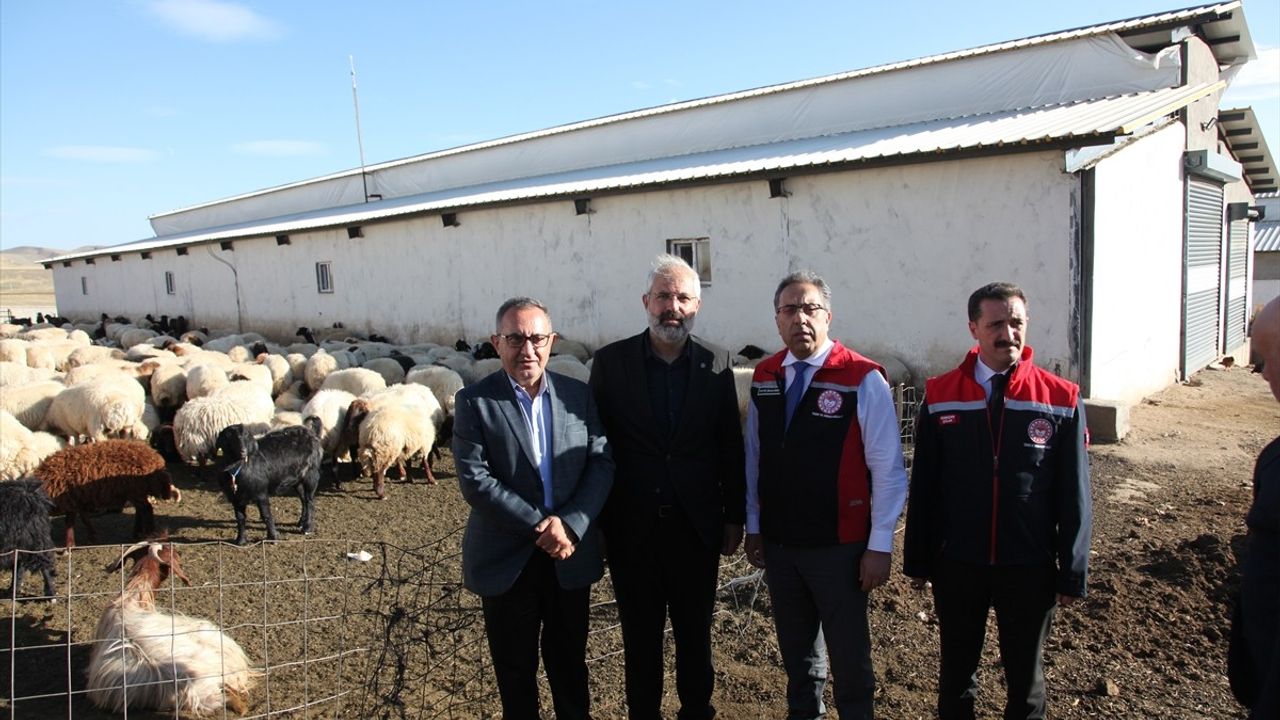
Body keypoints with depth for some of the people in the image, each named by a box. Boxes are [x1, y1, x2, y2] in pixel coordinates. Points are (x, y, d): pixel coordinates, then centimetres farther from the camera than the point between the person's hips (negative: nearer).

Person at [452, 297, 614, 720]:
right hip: (507, 560, -2)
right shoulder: (474, 401, -7)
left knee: (570, 662, 19)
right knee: (515, 670, 15)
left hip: (571, 557, 2)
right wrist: (540, 526, -19)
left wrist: (570, 525, -18)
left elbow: (602, 463, -4)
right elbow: (475, 480, -14)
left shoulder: (579, 395, 1)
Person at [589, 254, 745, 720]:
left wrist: (734, 518, 4)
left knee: (695, 633, 17)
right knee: (640, 637, 14)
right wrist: (596, 522, -2)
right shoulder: (611, 361, -5)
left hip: (696, 525, 1)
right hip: (632, 527, -1)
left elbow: (730, 449, 3)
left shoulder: (716, 364, -2)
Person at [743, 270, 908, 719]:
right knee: (795, 649, 21)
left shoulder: (863, 379, -13)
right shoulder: (763, 378, 3)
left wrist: (880, 545, -12)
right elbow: (753, 458, 7)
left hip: (839, 546, -4)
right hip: (776, 543, 5)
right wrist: (753, 527, 9)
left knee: (849, 657, 9)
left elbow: (888, 470, -12)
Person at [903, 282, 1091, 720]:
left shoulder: (1061, 400, -8)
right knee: (956, 670, 18)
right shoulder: (940, 396, -5)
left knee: (1025, 675, 18)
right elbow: (923, 486, 0)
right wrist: (917, 559, 3)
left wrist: (1073, 572, -2)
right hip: (956, 564, 1)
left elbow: (1074, 496, -4)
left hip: (1030, 567, 0)